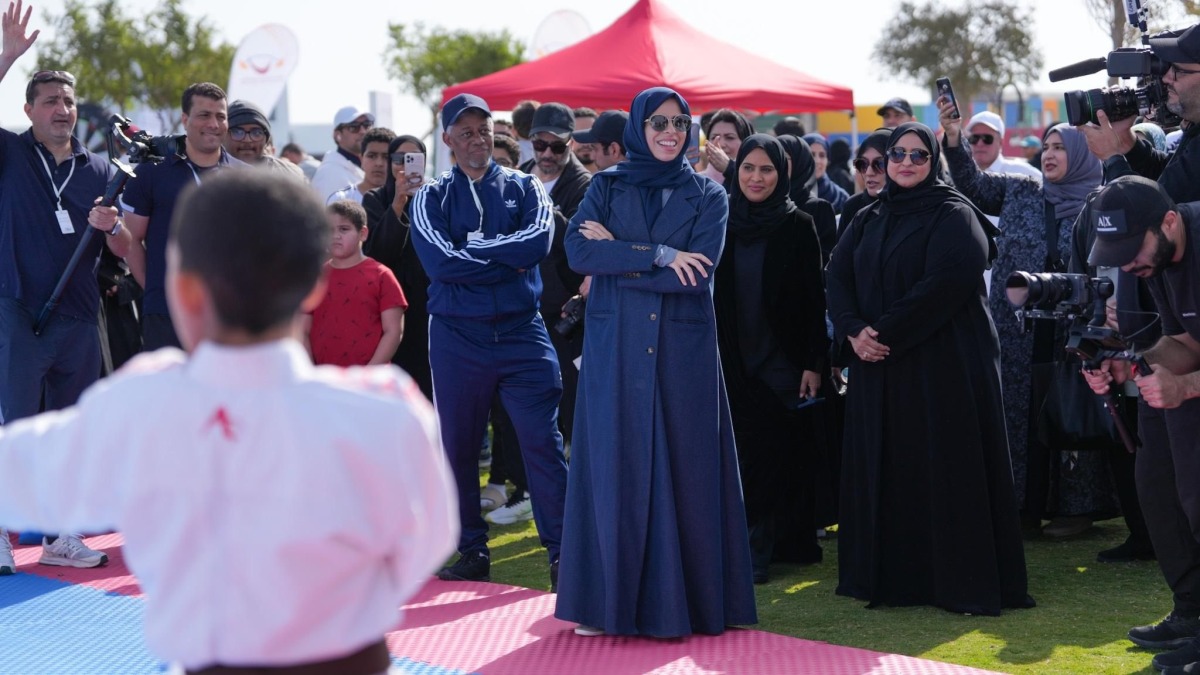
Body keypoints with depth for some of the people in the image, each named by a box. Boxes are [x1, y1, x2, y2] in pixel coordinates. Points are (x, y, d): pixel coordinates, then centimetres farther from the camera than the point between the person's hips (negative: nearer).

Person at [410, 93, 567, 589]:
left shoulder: (524, 187, 7)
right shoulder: (432, 197, 5)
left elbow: (539, 240, -13)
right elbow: (439, 261, -13)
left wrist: (473, 246, -13)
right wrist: (508, 261, -11)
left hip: (522, 333, -1)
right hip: (457, 338, 1)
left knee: (543, 442, -5)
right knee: (459, 449, 7)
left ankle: (561, 552, 0)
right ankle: (472, 552, 19)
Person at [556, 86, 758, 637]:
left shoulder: (707, 196, 5)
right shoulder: (606, 188, 7)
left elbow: (697, 273, -9)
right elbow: (578, 251, -9)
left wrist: (618, 257, -9)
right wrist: (657, 254, -15)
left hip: (683, 349, 0)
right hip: (615, 347, 0)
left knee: (683, 467, 1)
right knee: (615, 465, 0)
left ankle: (683, 596, 8)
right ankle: (610, 600, 5)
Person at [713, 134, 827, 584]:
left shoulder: (798, 226, -2)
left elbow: (814, 299, -3)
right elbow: (707, 293, 8)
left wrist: (813, 363, -9)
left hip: (782, 361, -2)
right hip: (731, 362, 2)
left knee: (777, 455, -2)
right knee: (743, 456, 2)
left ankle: (757, 552, 4)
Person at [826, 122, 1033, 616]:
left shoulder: (953, 215, -4)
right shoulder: (868, 220, 15)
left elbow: (946, 282, -17)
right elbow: (837, 276, 6)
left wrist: (885, 330, -18)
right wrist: (853, 330, -13)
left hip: (944, 364, -6)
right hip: (877, 368, 6)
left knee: (945, 467, -6)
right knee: (884, 468, 6)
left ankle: (963, 583, -1)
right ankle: (892, 574, 13)